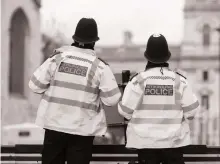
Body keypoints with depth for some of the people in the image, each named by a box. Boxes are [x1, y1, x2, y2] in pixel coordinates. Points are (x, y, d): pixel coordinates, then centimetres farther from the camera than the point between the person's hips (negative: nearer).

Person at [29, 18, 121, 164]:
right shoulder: (100, 66, -9)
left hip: (54, 123, 2)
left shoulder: (57, 58, -4)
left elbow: (35, 86, -2)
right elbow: (112, 99, -9)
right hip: (83, 128, -2)